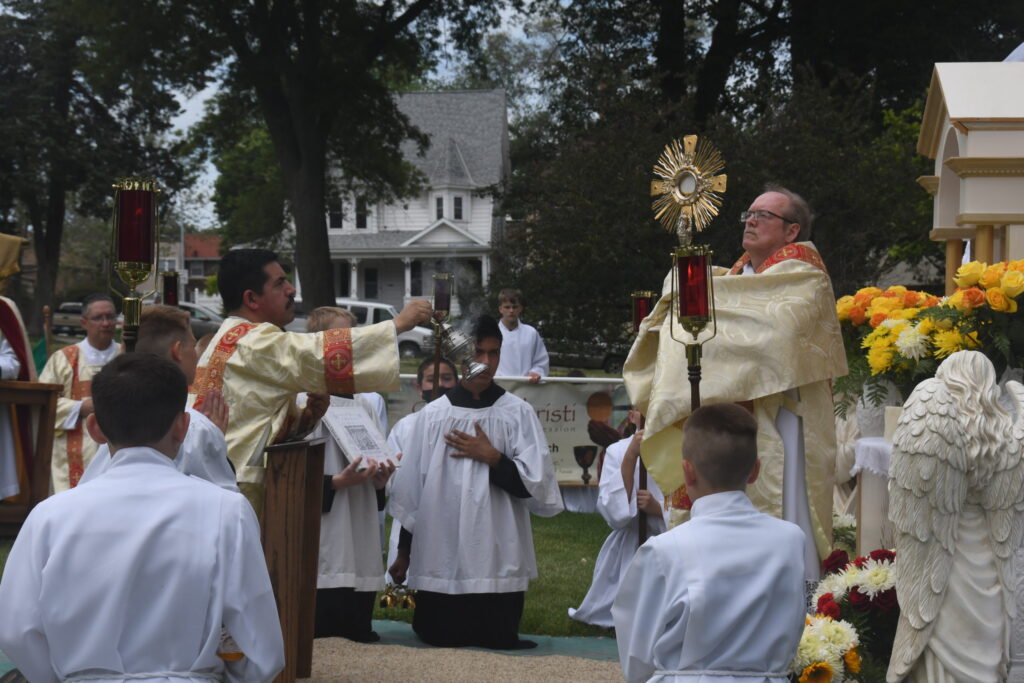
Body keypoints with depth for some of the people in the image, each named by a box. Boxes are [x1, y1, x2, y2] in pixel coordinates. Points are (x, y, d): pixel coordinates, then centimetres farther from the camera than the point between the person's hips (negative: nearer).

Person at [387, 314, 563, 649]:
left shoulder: (517, 413, 0)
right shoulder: (433, 415, 5)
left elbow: (537, 485, -4)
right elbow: (411, 490, 10)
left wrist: (491, 457, -11)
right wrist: (403, 552, 13)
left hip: (497, 562, -1)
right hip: (439, 562, 1)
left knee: (496, 643, 4)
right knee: (437, 640, 7)